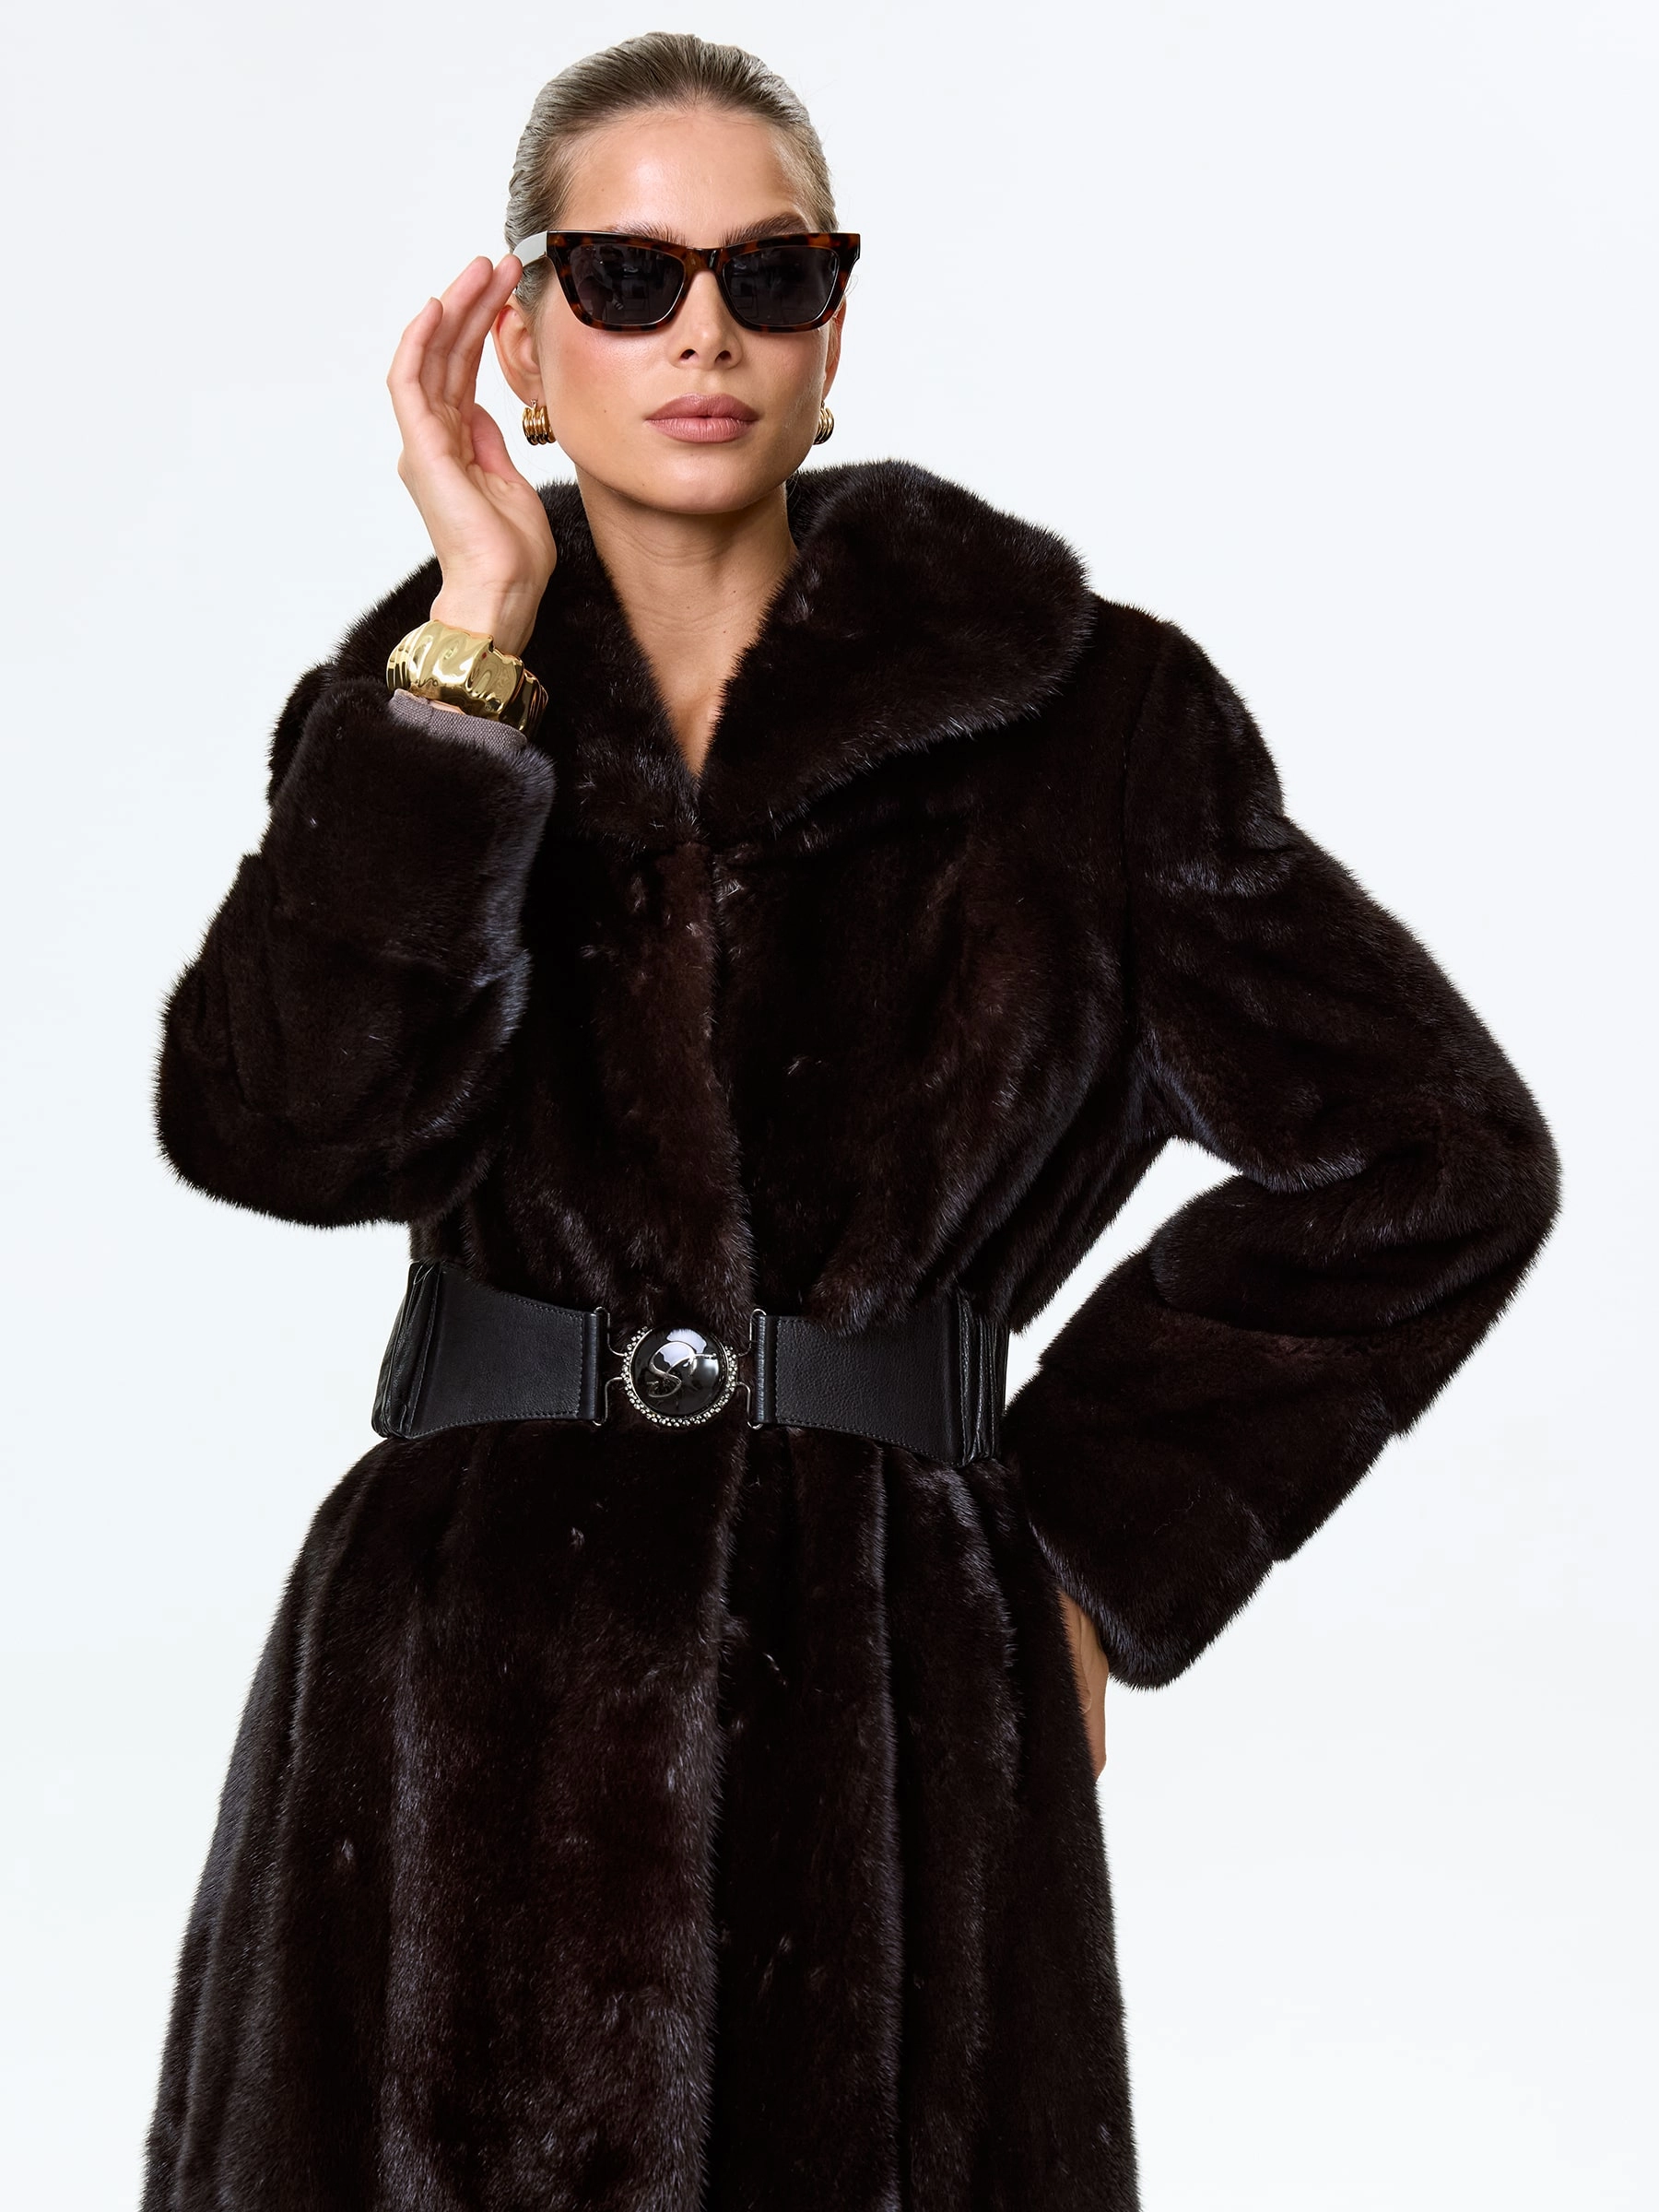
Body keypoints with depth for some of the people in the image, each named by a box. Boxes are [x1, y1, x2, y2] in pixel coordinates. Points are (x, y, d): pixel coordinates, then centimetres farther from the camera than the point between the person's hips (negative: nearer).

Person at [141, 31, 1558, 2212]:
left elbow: (1434, 1156, 7)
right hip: (468, 1698, 1)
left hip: (896, 1699, -1)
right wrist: (484, 625, -11)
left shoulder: (1070, 710, 2)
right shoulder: (422, 703, 8)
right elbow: (282, 1121, -12)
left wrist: (1097, 1523, 5)